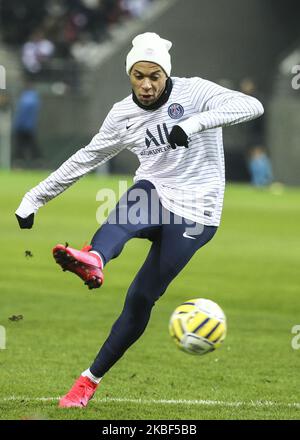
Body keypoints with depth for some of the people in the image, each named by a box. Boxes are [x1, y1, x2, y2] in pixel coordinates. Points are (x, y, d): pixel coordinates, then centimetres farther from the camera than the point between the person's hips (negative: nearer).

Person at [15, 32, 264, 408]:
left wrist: (194, 123, -39)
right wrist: (35, 197, 15)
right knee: (133, 202, -35)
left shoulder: (193, 92, -10)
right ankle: (93, 261, -63)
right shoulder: (123, 115, 4)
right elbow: (85, 159, 15)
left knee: (140, 300, -7)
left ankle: (90, 380, 1)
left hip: (193, 214, -3)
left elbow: (251, 106, -25)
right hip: (154, 195, 3)